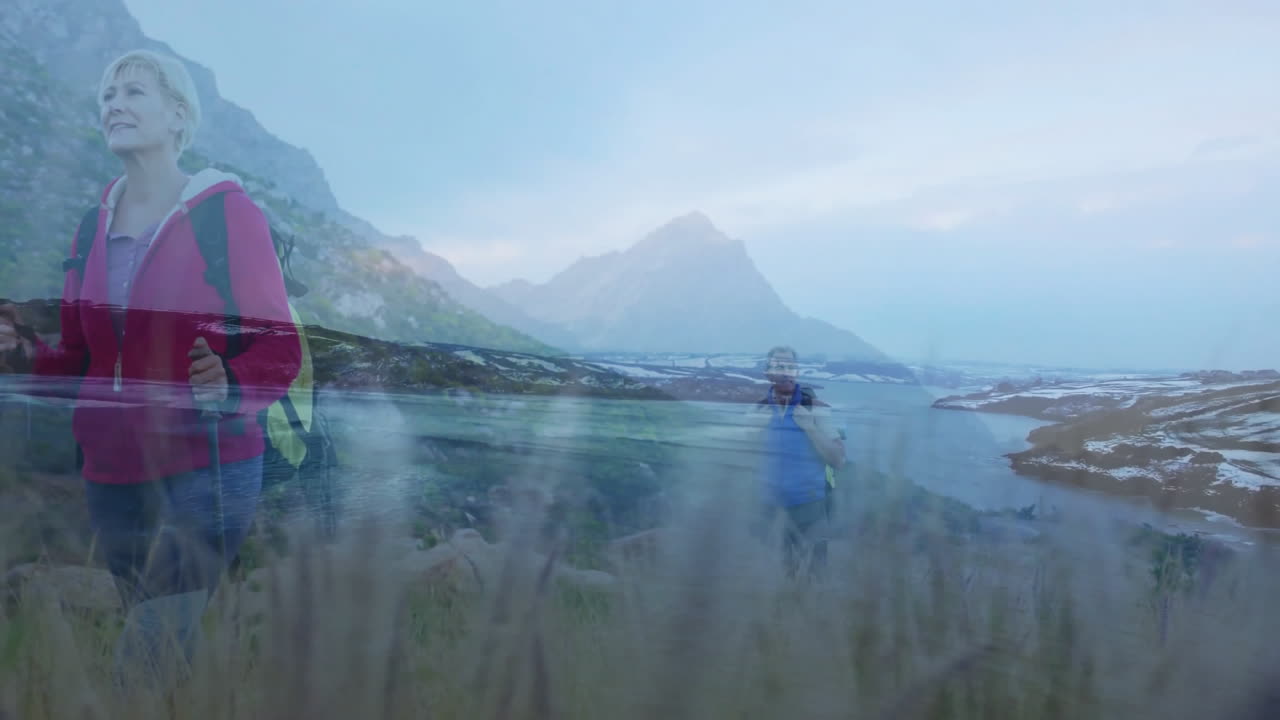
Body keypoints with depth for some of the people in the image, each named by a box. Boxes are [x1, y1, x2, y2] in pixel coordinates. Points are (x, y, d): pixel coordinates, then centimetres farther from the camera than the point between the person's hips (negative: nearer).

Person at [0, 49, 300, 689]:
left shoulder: (227, 211, -7)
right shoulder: (95, 224, 10)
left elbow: (279, 347, -9)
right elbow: (80, 356, 16)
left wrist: (226, 384, -28)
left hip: (206, 469, -6)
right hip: (111, 474, 6)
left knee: (143, 663, -10)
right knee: (166, 654, 17)